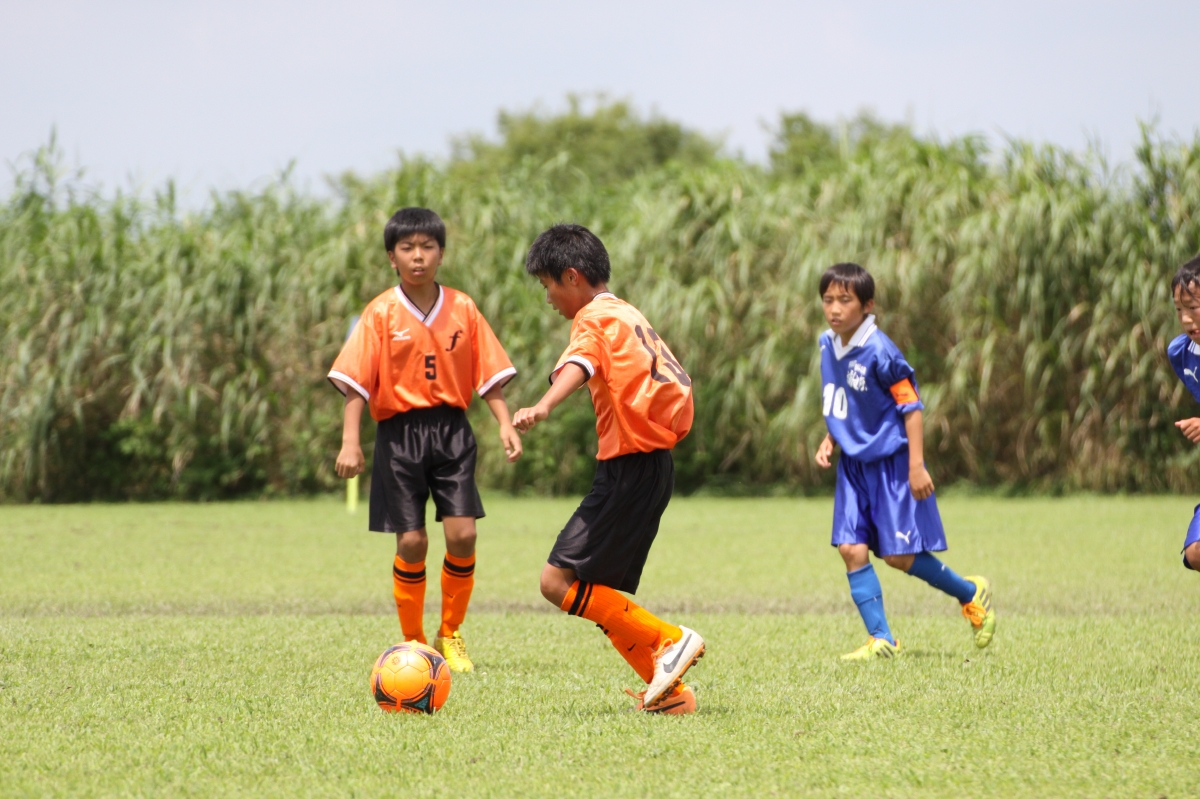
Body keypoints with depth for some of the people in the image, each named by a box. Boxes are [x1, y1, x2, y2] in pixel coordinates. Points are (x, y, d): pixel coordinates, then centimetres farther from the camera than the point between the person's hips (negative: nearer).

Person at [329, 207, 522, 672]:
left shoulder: (462, 309, 5)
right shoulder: (381, 314, -3)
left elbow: (488, 375, 8)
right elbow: (355, 381, -6)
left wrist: (505, 424, -4)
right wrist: (350, 441, -15)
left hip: (452, 429, 2)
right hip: (400, 433, -2)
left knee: (462, 534, -9)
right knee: (411, 542, -4)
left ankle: (450, 635, 12)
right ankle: (412, 643, 14)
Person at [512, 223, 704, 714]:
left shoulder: (594, 319, -8)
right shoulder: (629, 316, 20)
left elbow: (577, 365, -30)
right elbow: (679, 382, 26)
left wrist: (542, 408, -48)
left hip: (628, 469, -10)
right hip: (656, 465, 10)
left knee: (559, 581, -13)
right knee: (603, 593, 11)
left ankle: (670, 640, -13)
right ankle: (668, 690, 8)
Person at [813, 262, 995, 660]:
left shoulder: (879, 352, -20)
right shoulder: (828, 345, 3)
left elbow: (910, 407, -16)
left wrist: (917, 466, -19)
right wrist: (829, 441, 6)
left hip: (891, 463, -7)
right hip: (854, 463, 7)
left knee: (899, 555, -4)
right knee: (852, 548, -4)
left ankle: (971, 594, 19)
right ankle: (880, 639, 2)